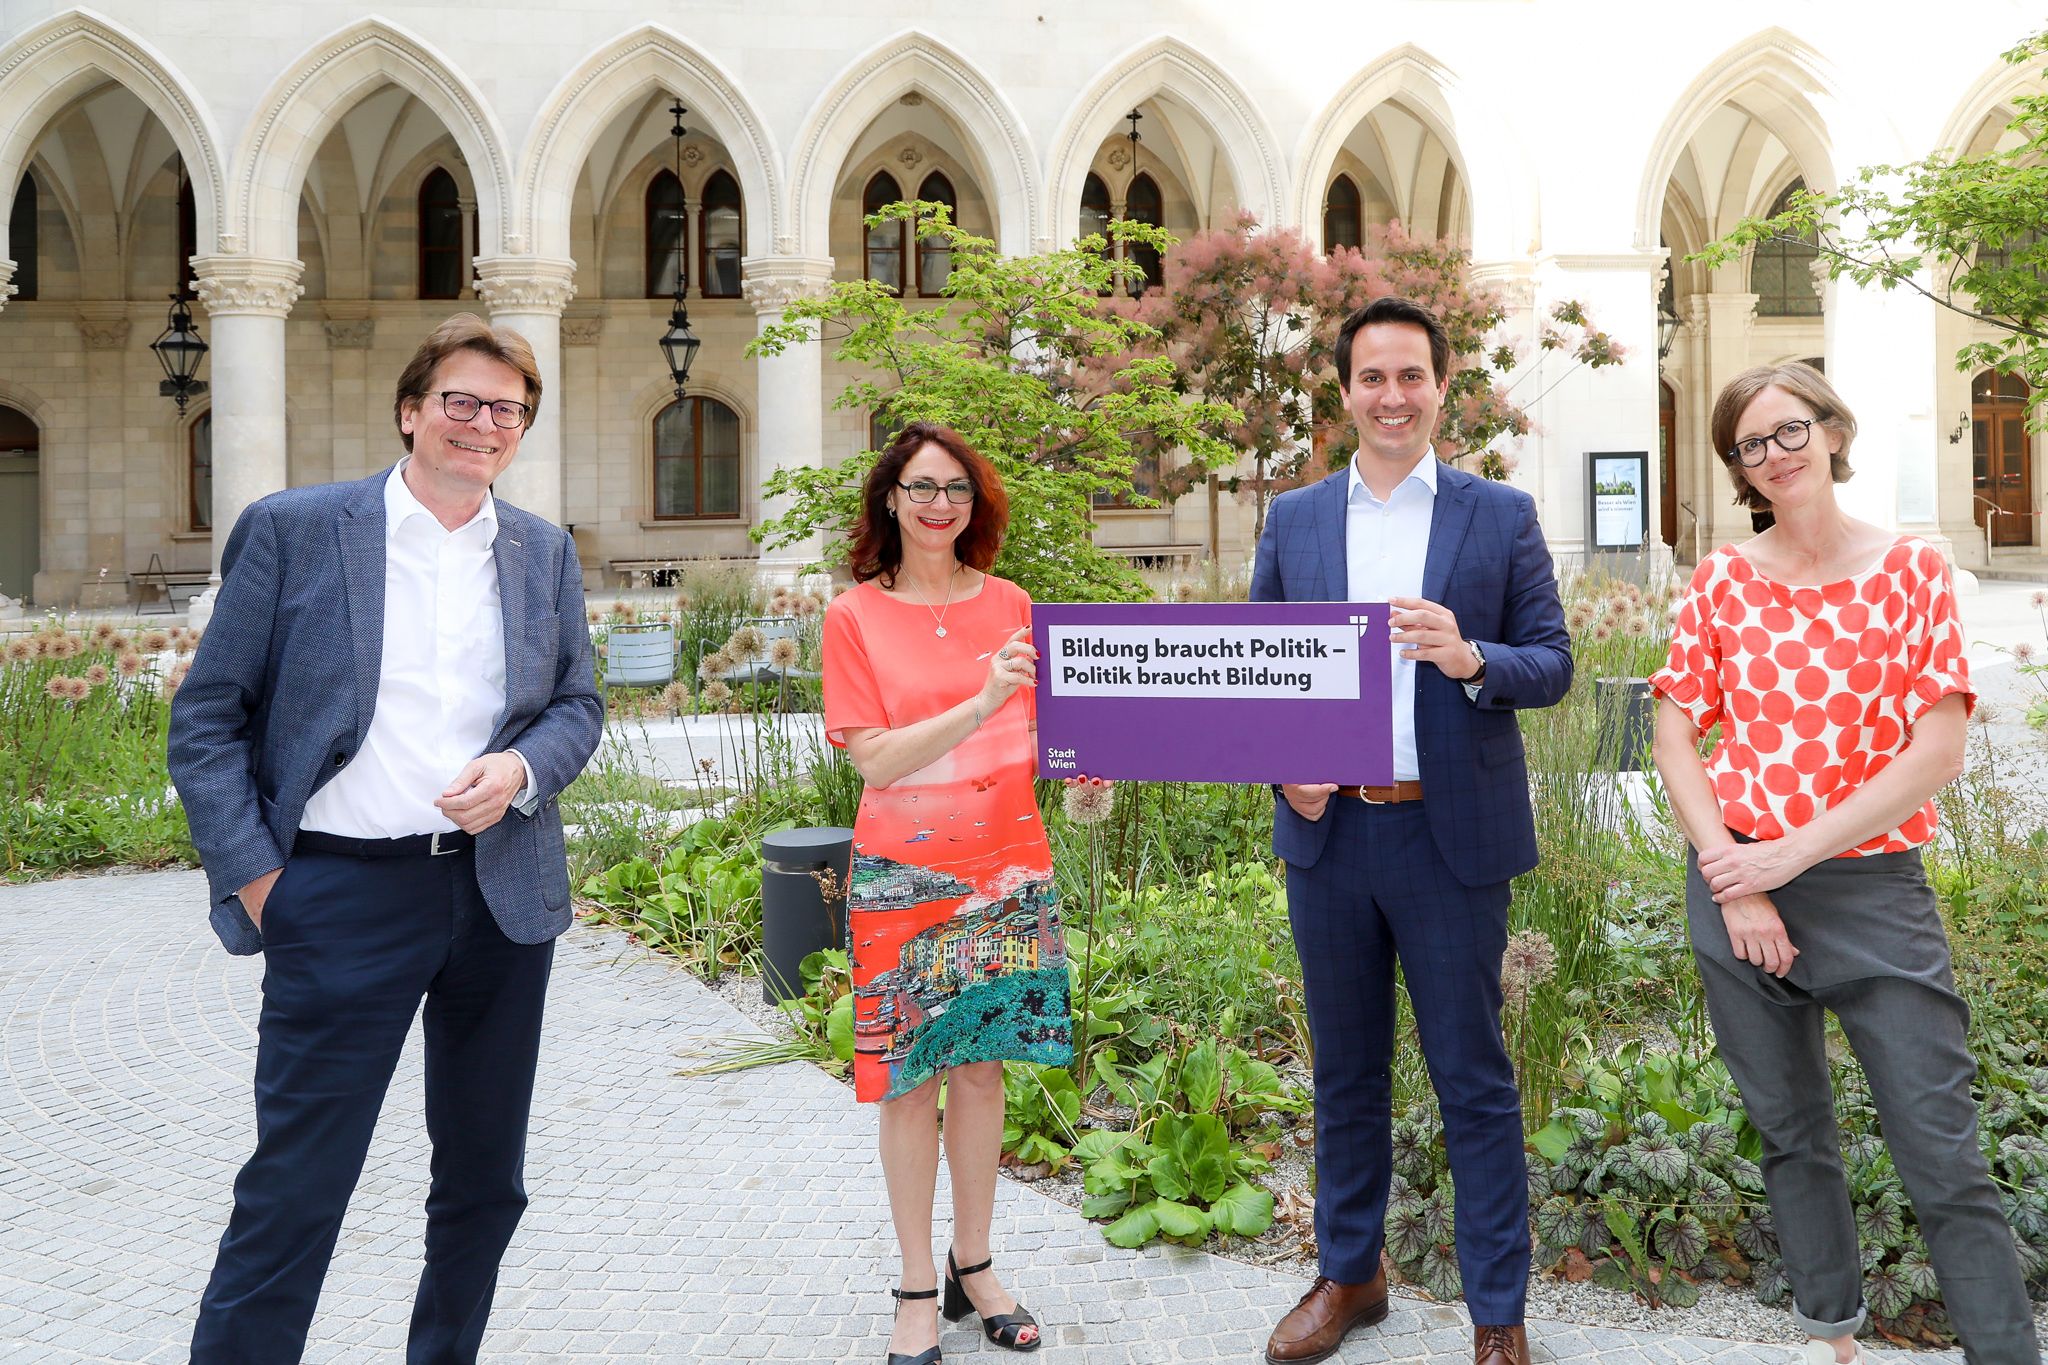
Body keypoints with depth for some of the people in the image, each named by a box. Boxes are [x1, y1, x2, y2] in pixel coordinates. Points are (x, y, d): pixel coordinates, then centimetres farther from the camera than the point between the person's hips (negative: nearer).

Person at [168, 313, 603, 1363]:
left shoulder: (545, 552, 9)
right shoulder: (292, 529, -2)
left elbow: (578, 703, 14)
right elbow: (206, 719, -2)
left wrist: (521, 767, -9)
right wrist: (252, 875, -10)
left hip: (503, 892, 4)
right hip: (345, 896, -4)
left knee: (486, 1181, 15)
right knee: (294, 1190, -2)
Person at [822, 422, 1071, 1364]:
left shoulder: (1008, 605, 7)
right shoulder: (855, 615, -3)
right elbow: (874, 759, -12)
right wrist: (982, 702, -23)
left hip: (1005, 867, 3)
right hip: (904, 872, -3)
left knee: (980, 1066, 10)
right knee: (910, 1078, 3)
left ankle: (973, 1265, 24)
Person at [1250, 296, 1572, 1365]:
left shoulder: (1502, 516, 2)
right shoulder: (1293, 518, 8)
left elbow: (1552, 664, -1)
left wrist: (1468, 659, -21)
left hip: (1450, 835, -2)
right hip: (1326, 831, 3)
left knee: (1473, 1078, 6)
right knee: (1345, 1071, 16)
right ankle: (1348, 1275, 32)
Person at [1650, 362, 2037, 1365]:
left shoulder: (1911, 570, -3)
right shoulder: (1723, 581, 3)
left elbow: (1937, 753, -9)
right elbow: (1675, 734, 2)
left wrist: (1791, 852, -14)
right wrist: (1730, 876, -9)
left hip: (1874, 885, -2)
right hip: (1737, 888, 2)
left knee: (1943, 1159, -4)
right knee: (1790, 1132, 15)